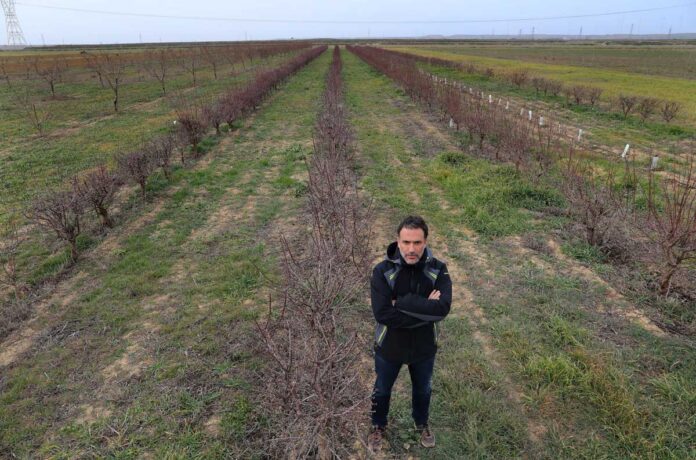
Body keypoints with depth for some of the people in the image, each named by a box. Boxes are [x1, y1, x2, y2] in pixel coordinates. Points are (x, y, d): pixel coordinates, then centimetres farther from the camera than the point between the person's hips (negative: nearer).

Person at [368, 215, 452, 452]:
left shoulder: (438, 269, -17)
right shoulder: (383, 270, -23)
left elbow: (443, 308, -31)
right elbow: (382, 314, -31)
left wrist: (402, 302, -32)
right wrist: (425, 309, -29)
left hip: (424, 347, 2)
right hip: (389, 346, -1)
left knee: (423, 389, 27)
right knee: (382, 390, 23)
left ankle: (422, 423, 58)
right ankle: (378, 426, 53)